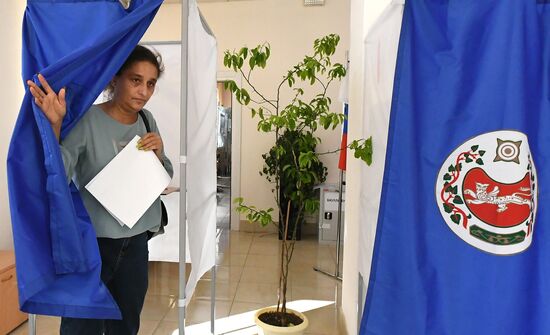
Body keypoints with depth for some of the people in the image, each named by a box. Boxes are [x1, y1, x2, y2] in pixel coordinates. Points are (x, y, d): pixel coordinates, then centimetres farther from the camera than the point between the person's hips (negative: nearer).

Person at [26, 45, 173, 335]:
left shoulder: (147, 121, 4)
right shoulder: (87, 120, -13)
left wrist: (158, 154, -8)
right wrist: (55, 125, -37)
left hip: (135, 242, 6)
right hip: (92, 242, -5)